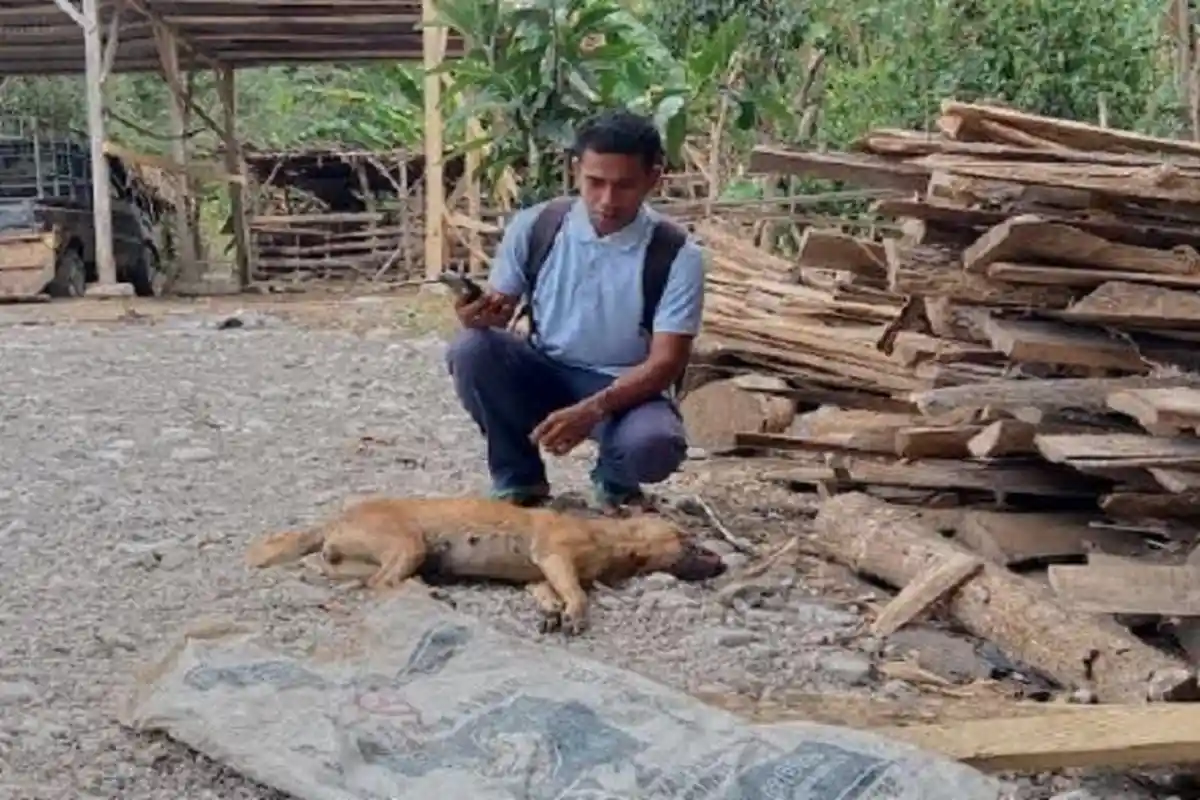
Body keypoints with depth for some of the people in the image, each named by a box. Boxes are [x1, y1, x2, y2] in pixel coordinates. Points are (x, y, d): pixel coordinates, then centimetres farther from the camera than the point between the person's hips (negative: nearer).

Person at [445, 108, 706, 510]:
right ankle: (518, 480, -4)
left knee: (654, 445, -36)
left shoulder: (676, 254, -16)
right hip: (543, 375, 3)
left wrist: (592, 409, -34)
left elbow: (666, 362, -18)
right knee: (471, 348, -27)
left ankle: (615, 480, 5)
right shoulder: (534, 226, -9)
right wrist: (480, 315, -29)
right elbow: (497, 308, -2)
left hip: (625, 389, -2)